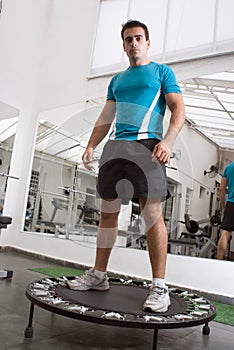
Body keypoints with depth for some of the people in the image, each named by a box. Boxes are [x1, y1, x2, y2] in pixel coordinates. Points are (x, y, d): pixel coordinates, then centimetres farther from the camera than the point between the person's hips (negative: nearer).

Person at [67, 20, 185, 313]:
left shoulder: (161, 71, 13)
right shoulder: (117, 79, 27)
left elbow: (178, 110, 2)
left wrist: (167, 141, -16)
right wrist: (91, 146, 9)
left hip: (146, 144, -5)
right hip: (115, 146, 6)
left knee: (152, 211, -13)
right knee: (108, 211, 5)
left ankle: (159, 287, -7)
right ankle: (98, 275, 15)